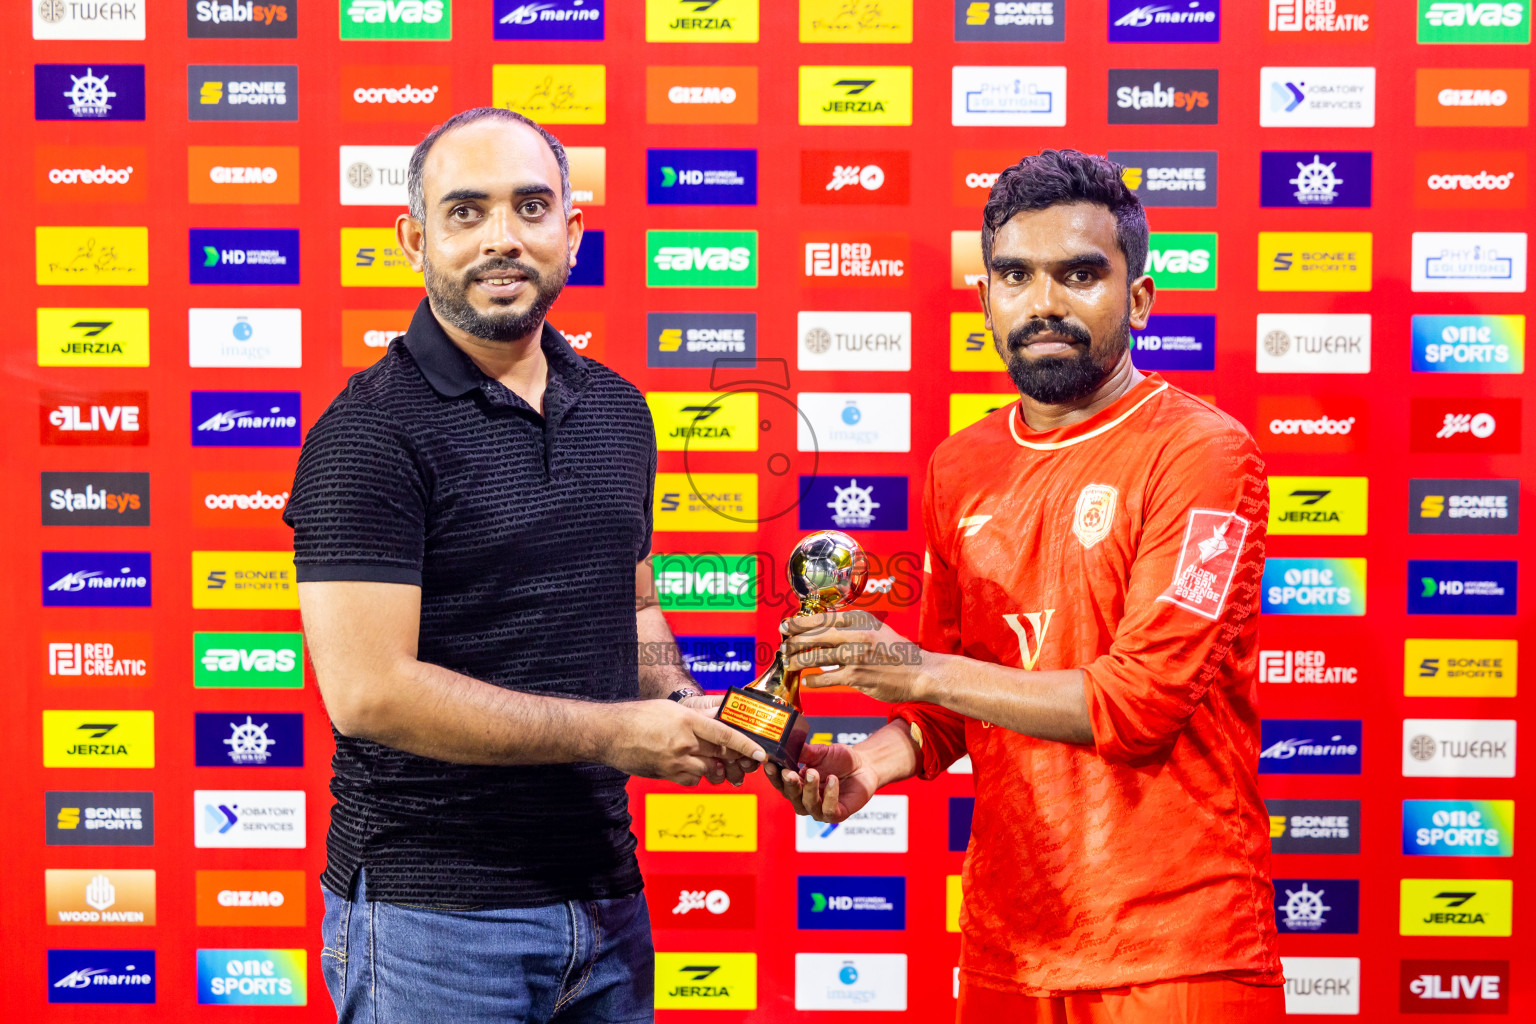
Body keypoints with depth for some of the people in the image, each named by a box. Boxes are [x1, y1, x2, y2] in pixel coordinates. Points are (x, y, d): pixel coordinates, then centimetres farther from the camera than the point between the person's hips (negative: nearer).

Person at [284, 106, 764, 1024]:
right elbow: (368, 690, -20)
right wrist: (616, 732, -17)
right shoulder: (370, 433, -13)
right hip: (434, 914, -6)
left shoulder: (617, 409, 9)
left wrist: (682, 709, -1)